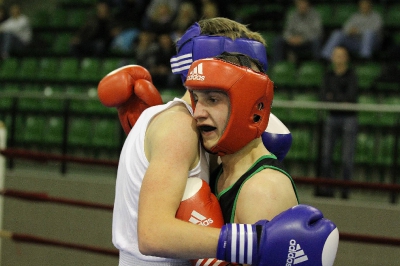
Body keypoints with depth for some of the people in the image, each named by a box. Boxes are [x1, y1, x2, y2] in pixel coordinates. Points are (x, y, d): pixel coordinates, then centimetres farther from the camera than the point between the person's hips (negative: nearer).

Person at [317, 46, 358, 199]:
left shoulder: (351, 74, -3)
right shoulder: (329, 76, 11)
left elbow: (351, 96, -11)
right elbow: (323, 97, 3)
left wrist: (333, 97, -6)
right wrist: (342, 99, -12)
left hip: (349, 118, -4)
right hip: (332, 116, 5)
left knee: (346, 157, -7)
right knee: (325, 154, -4)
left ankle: (346, 190, 1)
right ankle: (327, 188, 1)